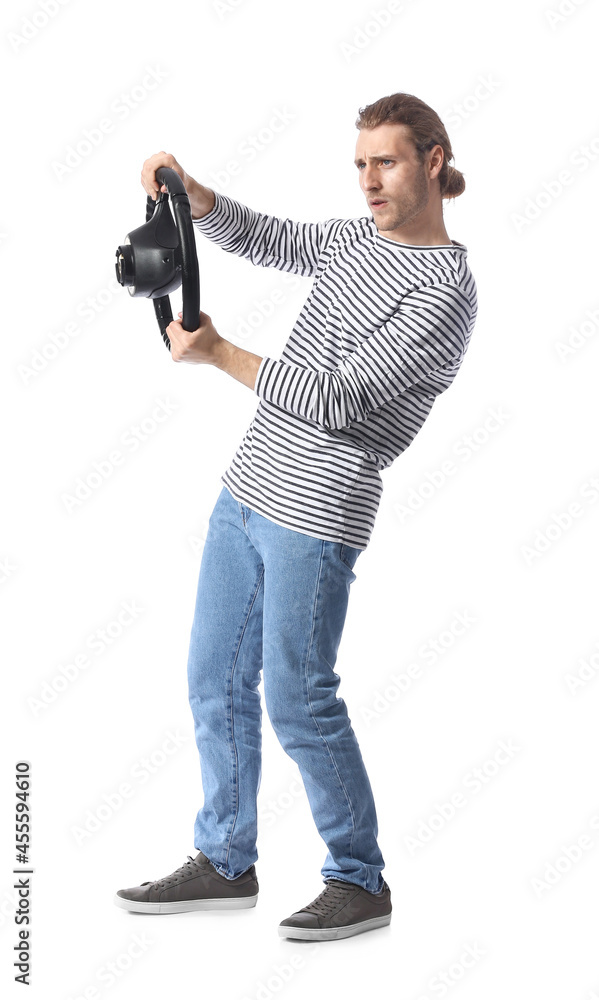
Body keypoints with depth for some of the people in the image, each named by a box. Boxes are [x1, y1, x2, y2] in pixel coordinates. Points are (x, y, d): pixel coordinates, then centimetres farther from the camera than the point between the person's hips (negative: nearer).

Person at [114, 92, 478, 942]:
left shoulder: (444, 294, -14)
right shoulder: (356, 239, 12)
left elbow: (341, 403, -20)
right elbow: (260, 239, 23)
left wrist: (217, 354, -14)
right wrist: (190, 193, 2)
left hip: (316, 517, -8)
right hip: (247, 490, 8)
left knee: (297, 700, -4)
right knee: (215, 681, 11)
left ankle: (361, 882, 11)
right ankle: (225, 863, 24)